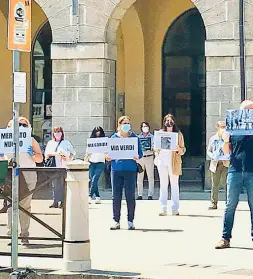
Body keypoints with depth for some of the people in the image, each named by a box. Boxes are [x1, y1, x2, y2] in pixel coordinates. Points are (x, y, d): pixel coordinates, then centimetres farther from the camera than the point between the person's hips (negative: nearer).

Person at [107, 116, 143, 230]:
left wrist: (137, 157, -16)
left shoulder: (134, 137, 6)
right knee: (116, 196, 2)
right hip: (116, 168, 2)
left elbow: (140, 152, 5)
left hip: (130, 170, -2)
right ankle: (116, 221, 9)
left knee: (130, 196, -1)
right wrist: (108, 157, -8)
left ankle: (130, 221, 6)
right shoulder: (114, 137, 11)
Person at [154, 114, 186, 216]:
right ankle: (163, 208, 3)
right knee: (163, 184, 3)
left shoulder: (178, 134, 7)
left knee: (174, 184, 0)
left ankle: (175, 209, 2)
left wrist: (179, 149, -16)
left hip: (173, 161, -2)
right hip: (162, 160, 2)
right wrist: (157, 157, 0)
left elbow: (183, 150, 6)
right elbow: (156, 147, 18)